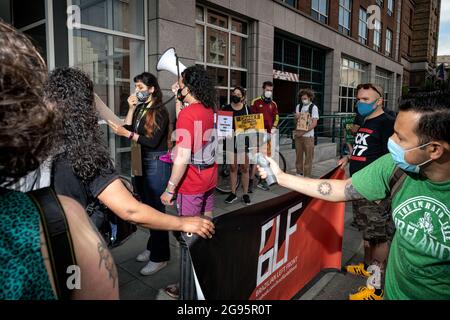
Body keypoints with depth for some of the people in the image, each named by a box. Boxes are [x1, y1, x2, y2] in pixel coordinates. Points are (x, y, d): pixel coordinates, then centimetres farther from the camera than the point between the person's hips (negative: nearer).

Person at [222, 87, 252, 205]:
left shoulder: (247, 108, 3)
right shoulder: (226, 108, 3)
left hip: (244, 141, 0)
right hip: (231, 141, 1)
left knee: (244, 168, 4)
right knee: (233, 168, 8)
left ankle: (245, 194, 15)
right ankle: (233, 193, 18)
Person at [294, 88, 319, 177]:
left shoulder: (314, 107, -3)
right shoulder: (299, 106, 10)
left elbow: (314, 123, -10)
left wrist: (303, 132, -17)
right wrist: (297, 117, -10)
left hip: (308, 135, -4)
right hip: (298, 135, 4)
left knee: (308, 157, 0)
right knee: (298, 156, 9)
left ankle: (307, 176, 7)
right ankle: (299, 173, 21)